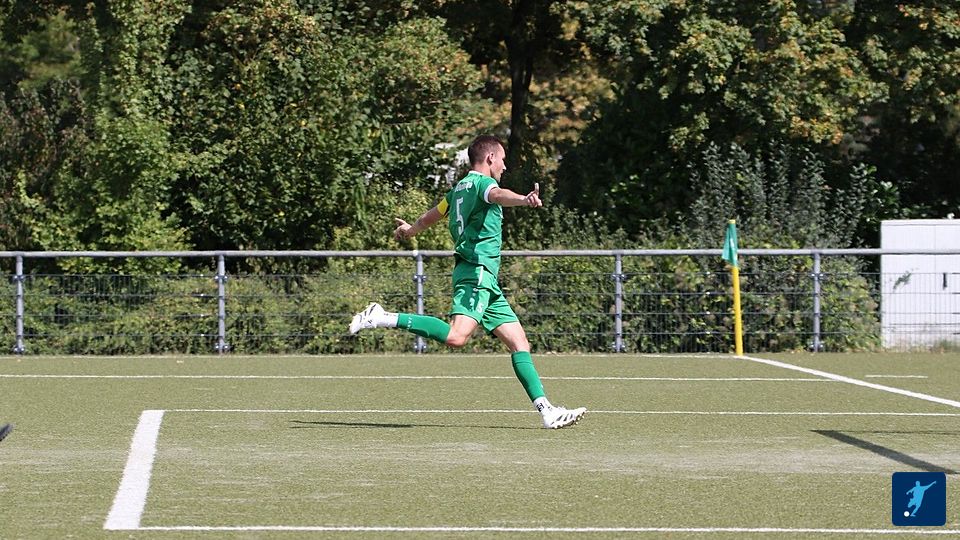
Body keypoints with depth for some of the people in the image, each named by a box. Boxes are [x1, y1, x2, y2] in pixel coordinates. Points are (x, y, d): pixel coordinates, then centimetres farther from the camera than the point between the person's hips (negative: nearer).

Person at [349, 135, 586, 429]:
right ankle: (384, 319, -20)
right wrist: (524, 200, -51)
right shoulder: (481, 182, -4)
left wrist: (410, 230, 61)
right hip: (477, 270, -11)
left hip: (486, 282, 11)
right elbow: (498, 194, -29)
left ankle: (546, 410, 1)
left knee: (519, 342, 6)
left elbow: (431, 216, 39)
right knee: (457, 336, -27)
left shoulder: (459, 188, 23)